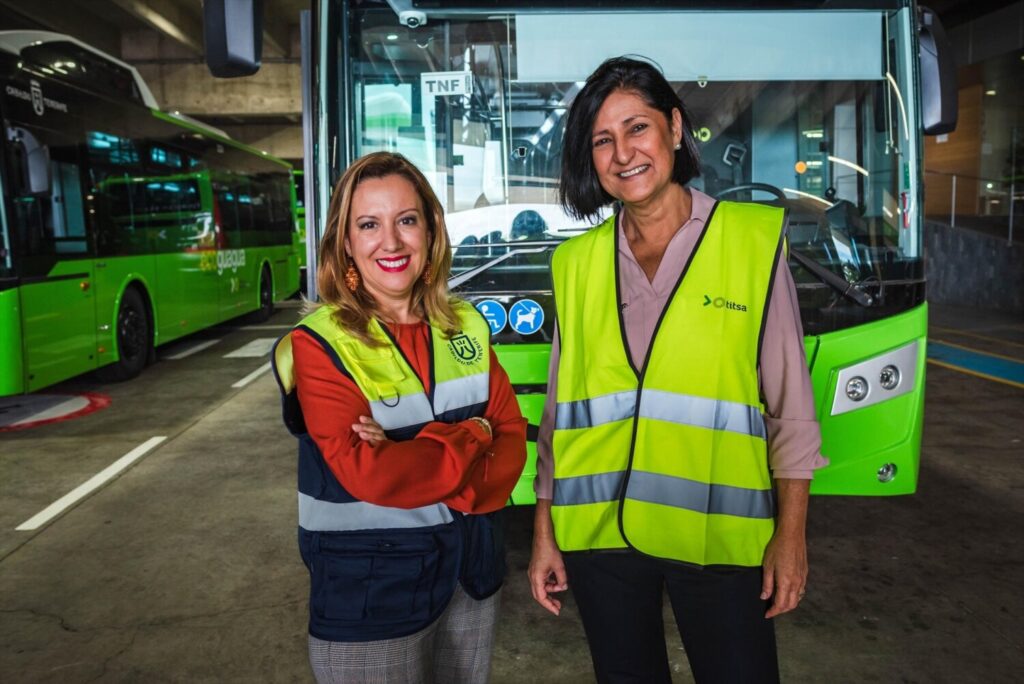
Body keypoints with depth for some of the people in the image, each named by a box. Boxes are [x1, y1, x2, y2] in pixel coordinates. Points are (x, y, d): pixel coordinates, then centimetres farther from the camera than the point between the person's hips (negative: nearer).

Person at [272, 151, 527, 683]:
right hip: (367, 598, -5)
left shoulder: (466, 328, 0)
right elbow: (368, 475, -25)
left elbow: (511, 440, -5)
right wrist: (471, 437, -13)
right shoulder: (320, 345, -15)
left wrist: (417, 460, -21)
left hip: (471, 576, 5)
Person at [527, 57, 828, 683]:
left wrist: (791, 534, -3)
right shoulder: (576, 262, 3)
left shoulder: (755, 238, -4)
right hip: (599, 536, 3)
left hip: (720, 536, -2)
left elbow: (791, 403, -2)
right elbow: (560, 410, 7)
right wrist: (545, 533, 8)